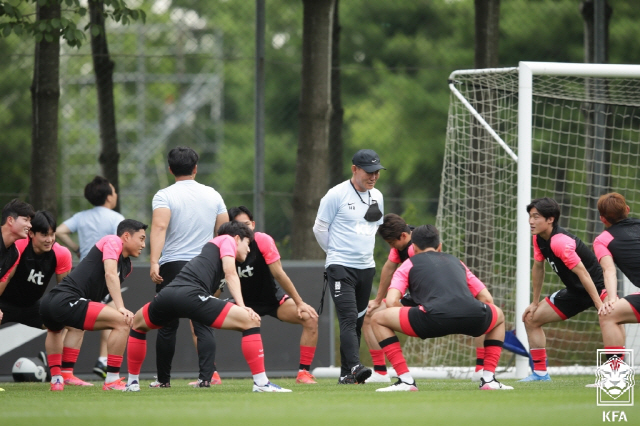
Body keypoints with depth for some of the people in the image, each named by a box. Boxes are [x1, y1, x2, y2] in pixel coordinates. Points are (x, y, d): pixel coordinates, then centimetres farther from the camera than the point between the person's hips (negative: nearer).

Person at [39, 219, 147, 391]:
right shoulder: (113, 241, 0)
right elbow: (110, 274, -15)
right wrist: (121, 308, -22)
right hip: (66, 301, -11)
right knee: (122, 322, -15)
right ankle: (112, 380, -11)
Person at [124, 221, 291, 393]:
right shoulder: (227, 239, 18)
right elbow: (230, 273, 1)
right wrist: (242, 307, -5)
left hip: (167, 294, 8)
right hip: (191, 294, -8)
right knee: (250, 321, -5)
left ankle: (132, 382, 36)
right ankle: (261, 383, -10)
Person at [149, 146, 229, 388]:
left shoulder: (164, 196, -3)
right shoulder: (212, 195, 9)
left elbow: (160, 227, -19)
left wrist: (154, 262, -26)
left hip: (172, 267, -2)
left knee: (167, 326, 6)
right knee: (203, 325, 3)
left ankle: (164, 379, 14)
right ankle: (206, 376, -7)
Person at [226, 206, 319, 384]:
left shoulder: (263, 241, -21)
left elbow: (278, 274, -18)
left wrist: (299, 303, -17)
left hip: (274, 298, -1)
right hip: (245, 302, 1)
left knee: (310, 318, -24)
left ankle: (304, 372, -15)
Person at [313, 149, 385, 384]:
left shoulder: (377, 197, 10)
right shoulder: (337, 195, -9)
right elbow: (320, 228, -3)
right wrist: (336, 252, 8)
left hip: (366, 267, 6)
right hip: (340, 267, -6)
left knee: (358, 322, 7)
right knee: (349, 318, -19)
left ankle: (346, 374, 11)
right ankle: (354, 367, -31)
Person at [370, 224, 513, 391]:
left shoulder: (409, 264, 25)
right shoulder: (457, 262, 35)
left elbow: (391, 302, 12)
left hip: (434, 319, -3)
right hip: (474, 318, 3)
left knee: (378, 319, 17)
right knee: (499, 316, 38)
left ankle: (405, 381, 9)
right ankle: (489, 379, 26)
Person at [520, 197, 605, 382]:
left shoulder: (560, 242, -29)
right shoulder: (539, 239, -3)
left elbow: (582, 273, -32)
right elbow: (538, 267, 12)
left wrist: (600, 305, -35)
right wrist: (535, 303, 15)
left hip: (597, 287, -9)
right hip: (574, 291, 9)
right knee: (531, 319, 10)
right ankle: (540, 372, 17)